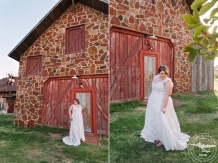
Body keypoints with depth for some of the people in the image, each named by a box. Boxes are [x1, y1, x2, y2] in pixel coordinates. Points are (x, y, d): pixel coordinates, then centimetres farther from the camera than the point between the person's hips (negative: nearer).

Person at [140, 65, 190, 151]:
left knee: (162, 121, -4)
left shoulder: (168, 81, -17)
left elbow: (167, 95, -21)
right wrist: (150, 102, 18)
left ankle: (164, 140, 9)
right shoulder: (155, 77, 6)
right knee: (154, 120, 14)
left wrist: (163, 107, -26)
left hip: (162, 103, -8)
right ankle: (158, 137, 28)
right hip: (153, 103, 8)